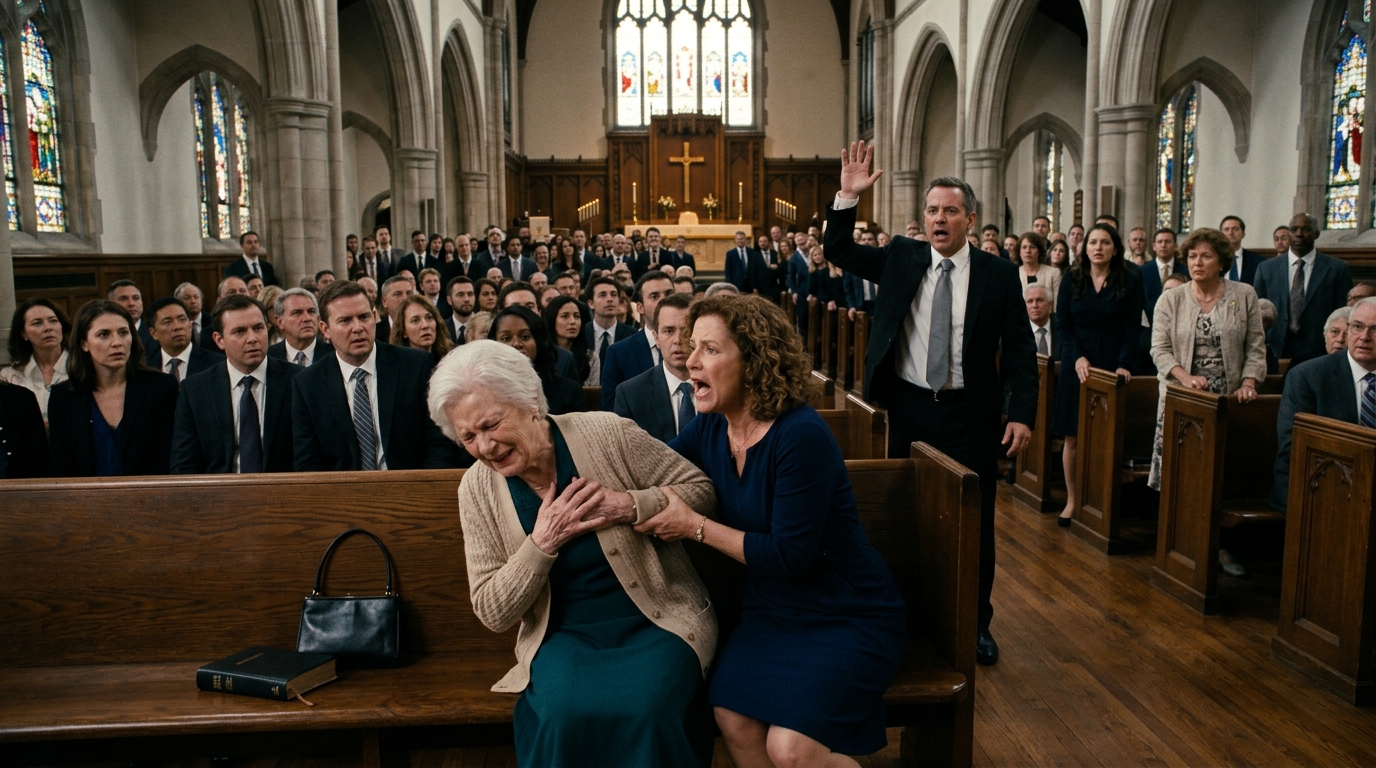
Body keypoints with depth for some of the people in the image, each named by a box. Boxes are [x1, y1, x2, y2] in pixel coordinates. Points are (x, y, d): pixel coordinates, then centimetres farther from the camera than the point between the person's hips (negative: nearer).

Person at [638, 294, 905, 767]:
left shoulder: (801, 435, -24)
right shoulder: (711, 427, -3)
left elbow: (790, 554, -25)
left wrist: (695, 527, -21)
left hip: (846, 617, -6)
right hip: (772, 609, 6)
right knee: (732, 718, -18)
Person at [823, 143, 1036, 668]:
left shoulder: (998, 273, -2)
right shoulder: (901, 258, 4)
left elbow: (1019, 349, -2)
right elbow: (838, 252, 3)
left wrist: (1022, 413, -11)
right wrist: (848, 197, -12)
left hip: (972, 414, -1)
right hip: (909, 409, 2)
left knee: (975, 521, 7)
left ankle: (976, 622, 25)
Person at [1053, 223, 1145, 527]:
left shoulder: (1130, 282, 2)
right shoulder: (1072, 279, 4)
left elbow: (1133, 329, -2)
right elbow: (1062, 324, 1)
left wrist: (1124, 364, -16)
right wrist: (1077, 357, -13)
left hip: (1112, 368, -1)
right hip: (1076, 365, 1)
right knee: (1073, 437, 2)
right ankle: (1072, 500, 10)